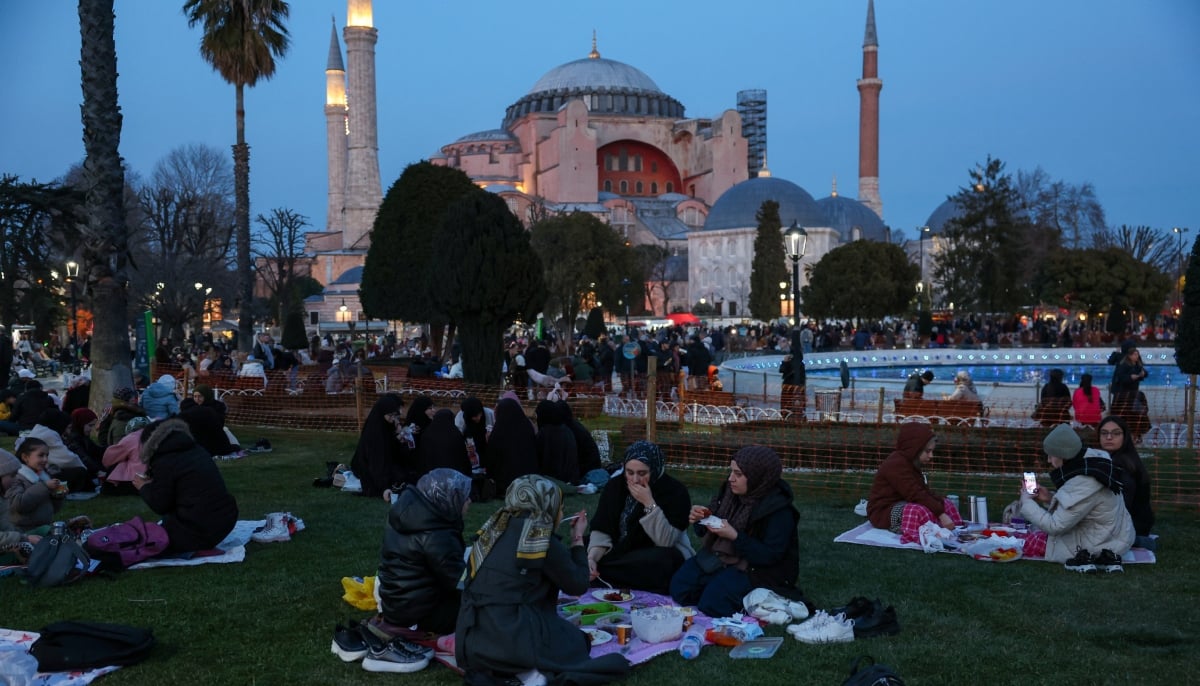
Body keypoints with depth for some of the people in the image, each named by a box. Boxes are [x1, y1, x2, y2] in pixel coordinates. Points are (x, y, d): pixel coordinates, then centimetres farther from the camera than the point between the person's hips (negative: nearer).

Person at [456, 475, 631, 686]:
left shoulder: (495, 529, 9)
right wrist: (578, 539, 14)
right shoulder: (544, 542, -9)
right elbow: (578, 586, 3)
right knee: (576, 641, 17)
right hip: (512, 643, -6)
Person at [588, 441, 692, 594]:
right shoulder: (615, 486, -2)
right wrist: (592, 557, -24)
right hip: (622, 551, 4)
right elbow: (601, 530, -5)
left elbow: (666, 541, -23)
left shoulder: (675, 491, -15)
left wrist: (649, 504, -30)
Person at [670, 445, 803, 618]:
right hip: (719, 555, 7)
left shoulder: (779, 510, -19)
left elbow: (770, 556, -24)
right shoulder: (729, 491, 1)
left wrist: (735, 536, -31)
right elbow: (705, 532, 14)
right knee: (679, 584, -9)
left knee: (712, 600, -25)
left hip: (754, 568, -7)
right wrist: (700, 519, -10)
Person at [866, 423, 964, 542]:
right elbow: (915, 495, -29)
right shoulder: (896, 464, -21)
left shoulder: (911, 464, 13)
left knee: (947, 505, 3)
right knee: (920, 512, -38)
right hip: (884, 512, -11)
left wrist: (941, 504, -11)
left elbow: (926, 492, 8)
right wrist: (941, 514, -31)